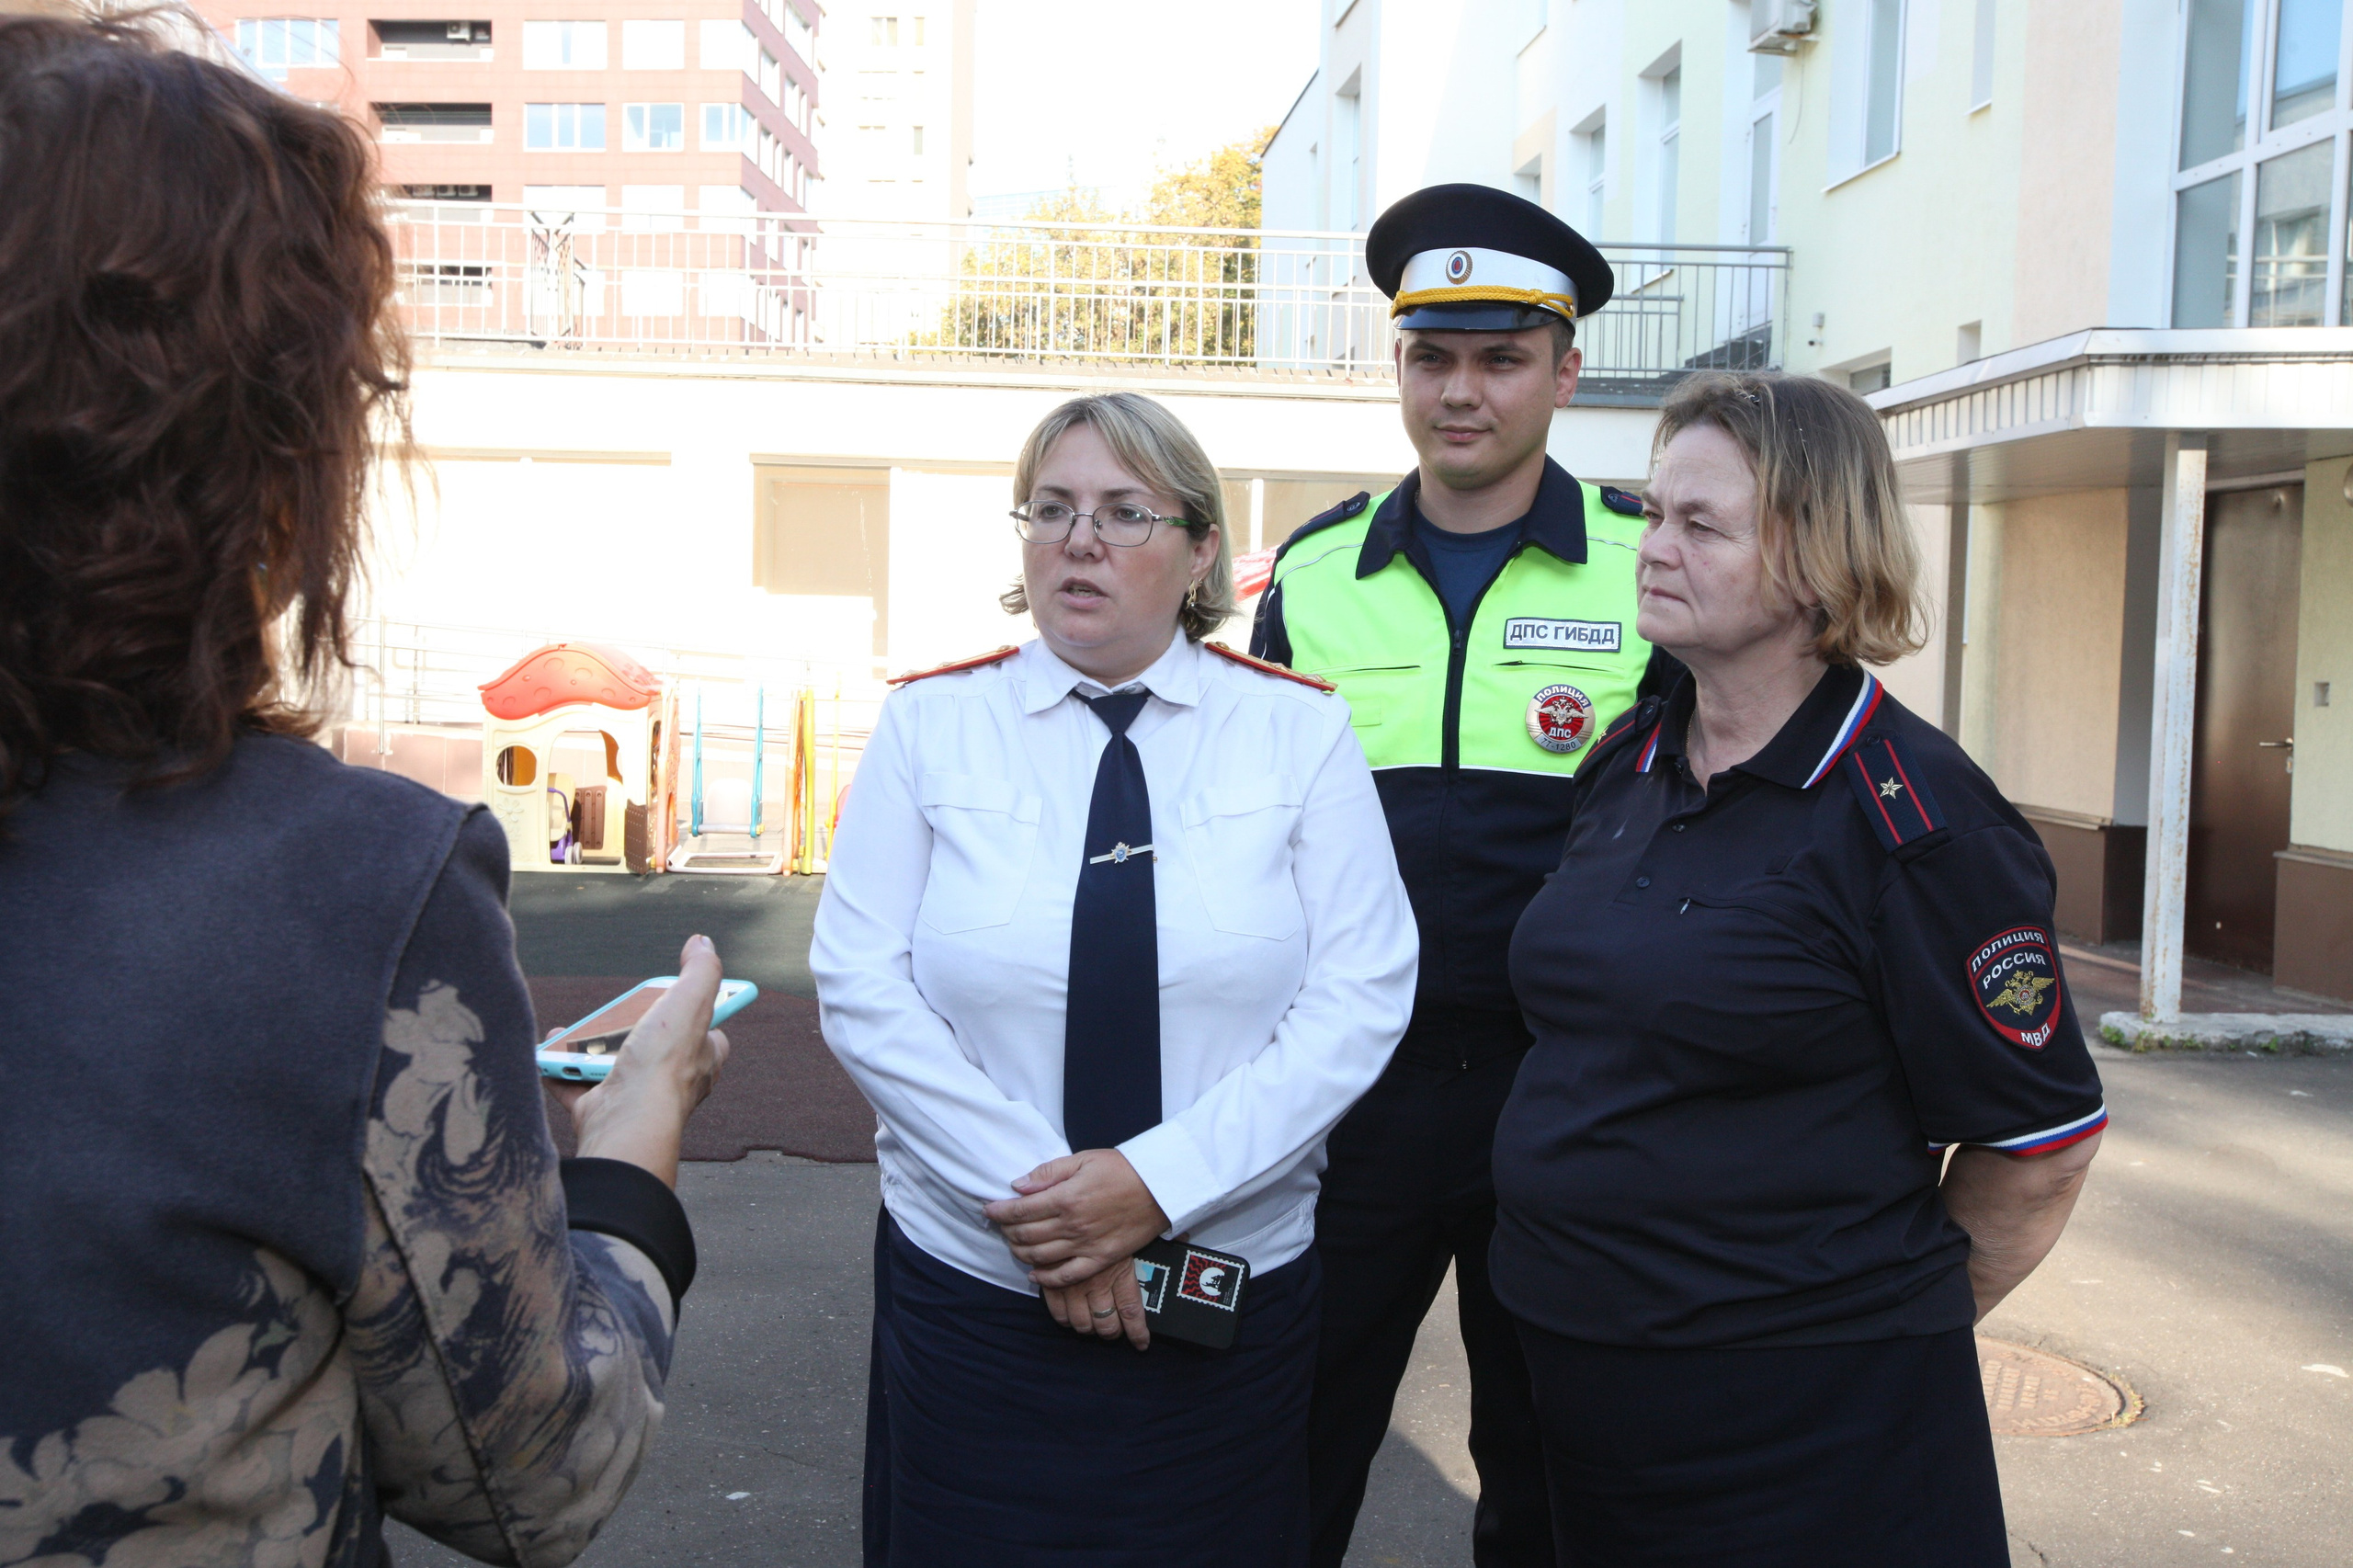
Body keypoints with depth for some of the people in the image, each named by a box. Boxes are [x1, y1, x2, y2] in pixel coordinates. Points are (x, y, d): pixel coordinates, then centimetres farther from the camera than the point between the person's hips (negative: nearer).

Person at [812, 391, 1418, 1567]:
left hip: (1236, 1288, 0)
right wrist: (1032, 1193, -14)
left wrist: (1161, 1181, -16)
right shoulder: (930, 724, -1)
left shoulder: (1300, 730, -2)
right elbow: (862, 988, -6)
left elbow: (1362, 996, -8)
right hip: (969, 1281, 0)